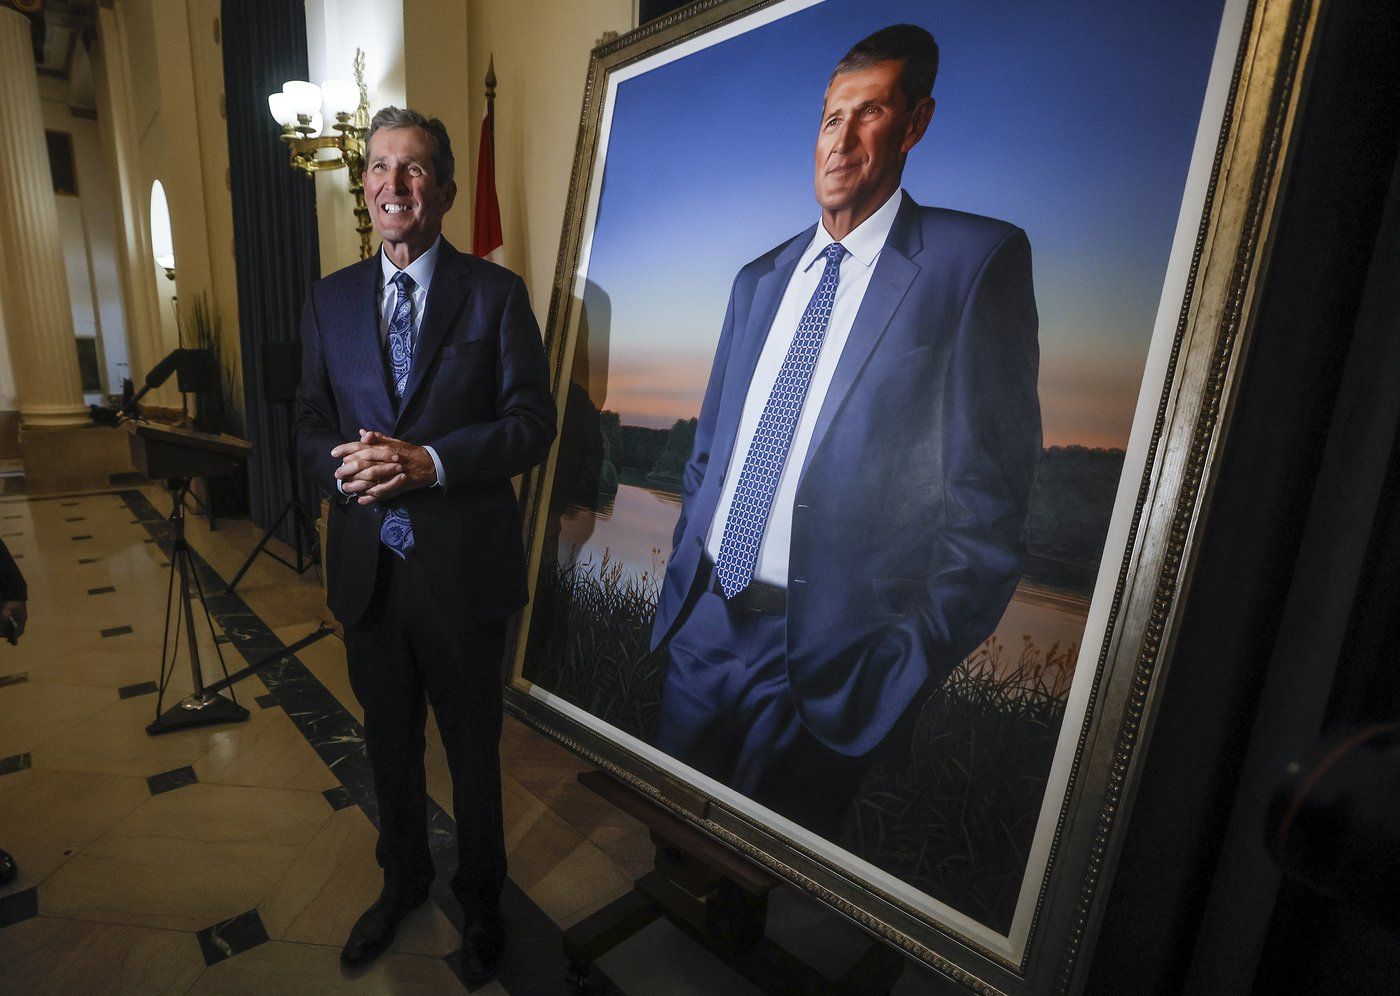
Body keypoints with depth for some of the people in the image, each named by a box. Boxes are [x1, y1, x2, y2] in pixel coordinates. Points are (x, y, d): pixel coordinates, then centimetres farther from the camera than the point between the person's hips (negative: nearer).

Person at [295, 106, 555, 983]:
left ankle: (481, 899, 44)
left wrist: (428, 461, -23)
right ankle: (404, 880, 51)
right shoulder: (331, 299, 8)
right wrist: (345, 466, -14)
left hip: (463, 566, -3)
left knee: (473, 746, 15)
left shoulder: (497, 293, -4)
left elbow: (533, 424, -11)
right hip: (367, 568, 4)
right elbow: (312, 424, 8)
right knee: (390, 741, 23)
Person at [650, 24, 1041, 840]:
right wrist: (682, 581, 9)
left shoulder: (978, 260, -7)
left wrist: (915, 664, -13)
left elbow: (990, 490, -10)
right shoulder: (761, 278, 11)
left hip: (825, 651, -5)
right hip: (702, 618, 6)